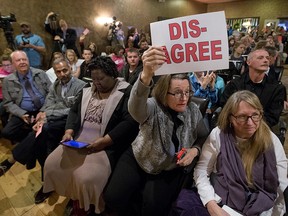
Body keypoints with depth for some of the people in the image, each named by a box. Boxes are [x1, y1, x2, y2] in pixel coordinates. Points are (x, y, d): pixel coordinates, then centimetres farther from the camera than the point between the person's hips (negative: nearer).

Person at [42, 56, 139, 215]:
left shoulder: (126, 92, -9)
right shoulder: (88, 91, 16)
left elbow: (130, 122, -20)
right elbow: (75, 111, 16)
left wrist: (103, 141, -25)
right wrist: (69, 132, -3)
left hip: (105, 146, -7)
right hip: (78, 141, 7)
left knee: (85, 177, -25)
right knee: (52, 164, -4)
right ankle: (74, 199, 19)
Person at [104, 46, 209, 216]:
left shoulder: (193, 111, -10)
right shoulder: (153, 107, -22)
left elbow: (204, 137, 5)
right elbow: (135, 107, -47)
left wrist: (195, 150, -19)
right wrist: (146, 75, -67)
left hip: (170, 170, 2)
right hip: (138, 160, -1)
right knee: (113, 197, -11)